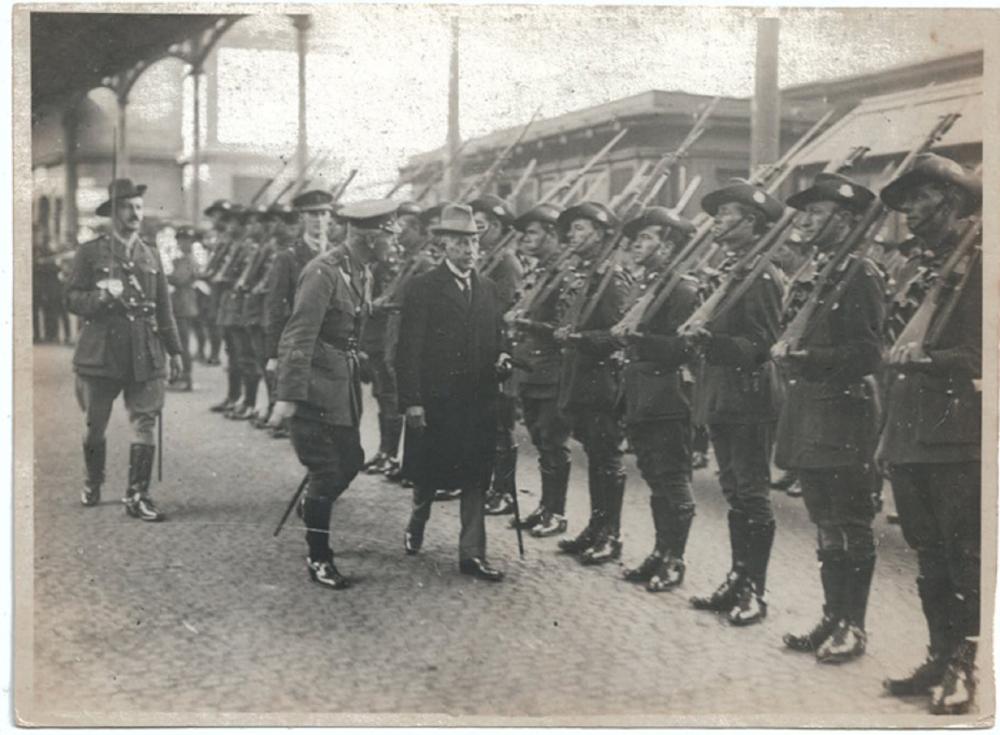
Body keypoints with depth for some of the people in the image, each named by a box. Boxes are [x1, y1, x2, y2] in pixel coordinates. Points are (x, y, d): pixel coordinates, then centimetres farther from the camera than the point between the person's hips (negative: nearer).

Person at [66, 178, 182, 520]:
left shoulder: (151, 254, 13)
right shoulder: (91, 252, 2)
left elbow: (164, 307, 15)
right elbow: (73, 299, -2)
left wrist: (174, 350, 12)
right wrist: (102, 296, -21)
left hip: (145, 355, 2)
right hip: (100, 352, -2)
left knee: (144, 424, -5)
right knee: (95, 425, 9)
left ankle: (137, 495, 0)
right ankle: (93, 483, 32)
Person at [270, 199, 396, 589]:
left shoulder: (363, 271, 8)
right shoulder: (324, 271, -20)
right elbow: (299, 335, -22)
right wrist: (288, 396, -25)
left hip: (344, 381, 8)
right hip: (316, 383, -8)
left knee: (350, 461, 14)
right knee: (327, 469, -3)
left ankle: (313, 510, 41)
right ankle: (318, 557, 10)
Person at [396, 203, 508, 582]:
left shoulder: (488, 288, 10)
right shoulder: (423, 288, -6)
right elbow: (409, 349, -10)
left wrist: (501, 358, -4)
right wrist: (412, 401, -15)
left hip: (479, 399, 4)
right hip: (435, 397, -4)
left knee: (476, 477, 3)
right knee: (428, 472, 9)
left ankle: (472, 553, 8)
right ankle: (416, 524, 38)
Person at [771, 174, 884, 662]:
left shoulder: (861, 275, -10)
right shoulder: (810, 274, 15)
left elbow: (866, 353, -16)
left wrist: (805, 356, -19)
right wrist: (784, 351, 1)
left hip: (844, 422, -8)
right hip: (807, 419, 8)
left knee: (850, 528, 1)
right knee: (826, 527, 14)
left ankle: (852, 626, 9)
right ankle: (833, 617, 23)